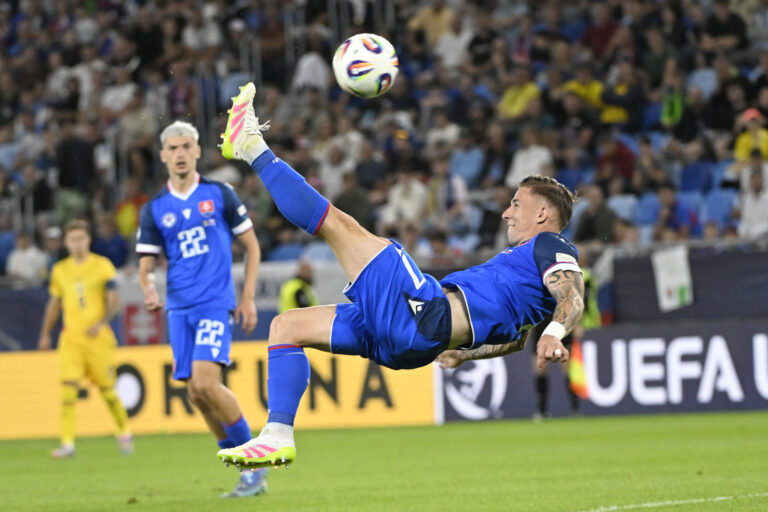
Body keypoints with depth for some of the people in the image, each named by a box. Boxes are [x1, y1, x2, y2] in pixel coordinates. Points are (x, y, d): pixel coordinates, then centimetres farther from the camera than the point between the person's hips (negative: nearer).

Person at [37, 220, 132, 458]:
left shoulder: (102, 266, -1)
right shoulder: (60, 270, 10)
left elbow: (114, 301, -5)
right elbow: (54, 304, 20)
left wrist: (102, 322, -20)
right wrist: (45, 334, 19)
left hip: (98, 337, -2)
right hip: (71, 337, 2)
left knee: (107, 389, 3)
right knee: (68, 387, -12)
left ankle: (124, 432, 26)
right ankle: (67, 443, -13)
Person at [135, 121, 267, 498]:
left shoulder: (220, 195, 2)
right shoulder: (154, 209, 9)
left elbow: (251, 246, 8)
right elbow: (145, 265, 8)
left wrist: (248, 298, 1)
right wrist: (149, 288, -15)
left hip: (215, 303, -4)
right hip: (179, 308, 4)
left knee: (205, 382, -20)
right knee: (196, 392, 1)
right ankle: (248, 469, 14)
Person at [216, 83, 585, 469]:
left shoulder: (550, 245, 2)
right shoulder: (523, 259, 31)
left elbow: (574, 298, -17)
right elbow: (514, 338, 39)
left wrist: (553, 333, -37)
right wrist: (462, 354, 45)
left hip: (428, 314, -11)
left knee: (338, 224, -11)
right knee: (286, 326, 15)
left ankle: (254, 150, 1)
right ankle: (278, 437, 1)